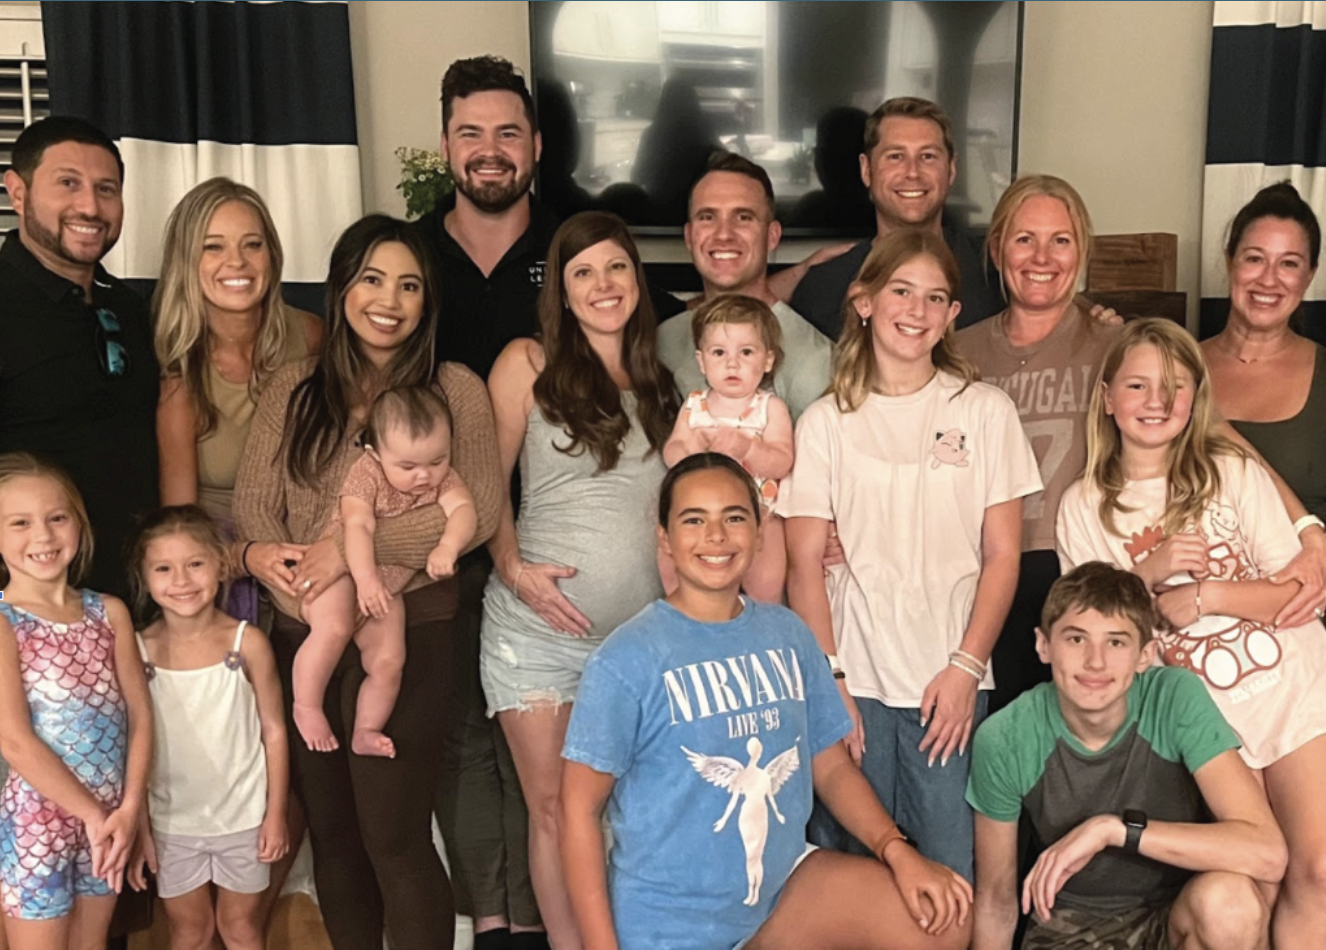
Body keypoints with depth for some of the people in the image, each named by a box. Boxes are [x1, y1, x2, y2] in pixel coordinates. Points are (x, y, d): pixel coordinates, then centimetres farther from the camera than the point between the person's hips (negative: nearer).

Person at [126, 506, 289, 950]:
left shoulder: (247, 642, -13)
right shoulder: (138, 650, -10)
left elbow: (274, 731, -6)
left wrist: (276, 814, -4)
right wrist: (136, 828, -1)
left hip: (243, 817, -1)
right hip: (171, 821, 1)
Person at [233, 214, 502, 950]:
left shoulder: (455, 390, -3)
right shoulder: (293, 388, 7)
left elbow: (478, 510, -13)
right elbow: (252, 506, 2)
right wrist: (301, 590, -14)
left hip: (404, 632, -4)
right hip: (304, 635, 4)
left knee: (394, 839, -2)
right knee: (330, 830, 14)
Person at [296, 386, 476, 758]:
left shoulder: (443, 479, -6)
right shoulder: (366, 474, -16)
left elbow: (463, 509, -23)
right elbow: (357, 526, -27)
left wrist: (448, 546, -43)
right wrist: (366, 578, -40)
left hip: (389, 586, 5)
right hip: (341, 570, -5)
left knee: (388, 662, 0)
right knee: (333, 629, -30)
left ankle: (364, 732, 19)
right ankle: (306, 707, -11)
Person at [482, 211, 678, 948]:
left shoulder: (662, 382, 11)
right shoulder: (528, 363, 0)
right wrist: (513, 568, -12)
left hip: (644, 631, 3)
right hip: (538, 625, -3)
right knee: (554, 808, 5)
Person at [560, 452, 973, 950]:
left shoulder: (789, 635, -1)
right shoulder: (629, 657, -17)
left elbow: (832, 764, 7)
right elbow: (580, 808, -12)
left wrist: (896, 850, -8)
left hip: (783, 882, 5)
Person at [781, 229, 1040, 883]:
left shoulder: (985, 412, 4)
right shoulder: (826, 422, 5)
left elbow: (1001, 555, 3)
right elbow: (805, 564, 2)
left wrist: (967, 668, -6)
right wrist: (828, 681, -6)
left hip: (950, 681, 0)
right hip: (854, 682, 0)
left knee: (952, 874, 1)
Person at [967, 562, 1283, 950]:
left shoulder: (1177, 698, -19)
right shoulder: (1003, 740, -16)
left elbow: (1267, 853, -28)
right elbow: (995, 901, -3)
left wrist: (1114, 828, -33)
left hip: (1178, 914, 1)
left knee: (1228, 900, -31)